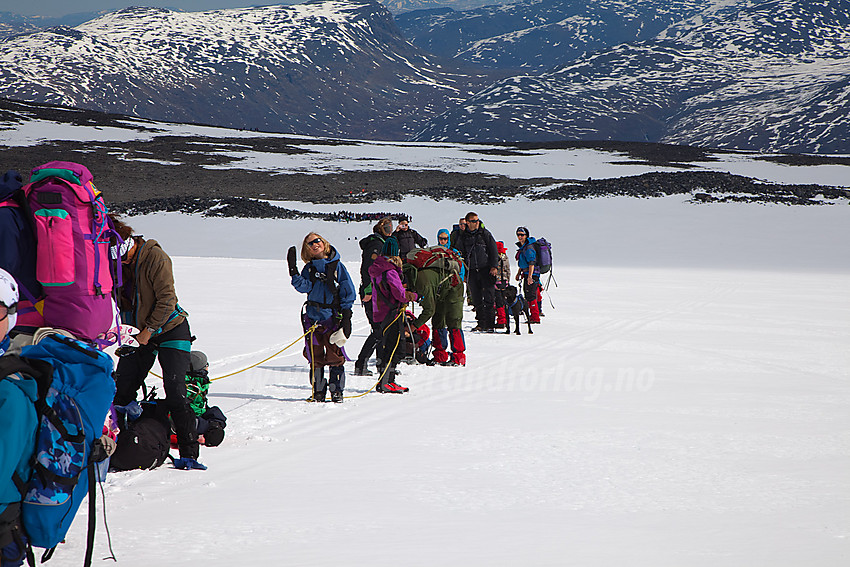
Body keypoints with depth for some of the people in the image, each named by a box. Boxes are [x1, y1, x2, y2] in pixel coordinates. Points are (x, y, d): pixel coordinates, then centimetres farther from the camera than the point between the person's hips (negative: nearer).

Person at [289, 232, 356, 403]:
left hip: (332, 317, -3)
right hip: (313, 317, 3)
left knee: (334, 355, -3)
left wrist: (346, 316, -5)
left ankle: (337, 390, 6)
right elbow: (304, 287, -6)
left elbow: (348, 292, 1)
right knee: (315, 357, 5)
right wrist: (293, 272, -20)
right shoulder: (309, 268, 10)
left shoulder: (336, 265, 1)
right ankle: (318, 391, 14)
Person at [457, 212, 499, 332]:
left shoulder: (485, 233, 5)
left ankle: (490, 324, -9)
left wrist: (494, 266, -5)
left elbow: (493, 250, 4)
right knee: (477, 299, 3)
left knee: (489, 297, -9)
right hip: (472, 271, 3)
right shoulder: (463, 237, 11)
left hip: (486, 269, -3)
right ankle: (481, 323, 10)